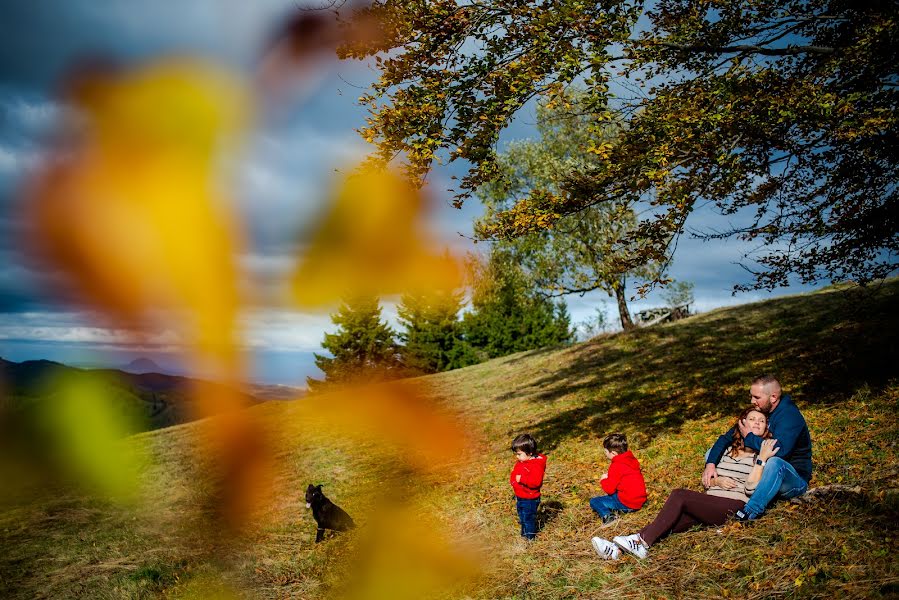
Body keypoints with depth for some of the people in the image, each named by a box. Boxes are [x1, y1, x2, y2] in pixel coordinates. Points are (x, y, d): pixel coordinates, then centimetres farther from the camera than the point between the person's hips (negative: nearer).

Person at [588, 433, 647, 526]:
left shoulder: (616, 466, -18)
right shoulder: (632, 459, 6)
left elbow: (609, 489, -15)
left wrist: (603, 480, 4)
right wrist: (609, 477, 12)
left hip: (627, 504, -8)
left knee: (593, 502, -1)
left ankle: (608, 516, -23)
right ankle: (616, 510, 8)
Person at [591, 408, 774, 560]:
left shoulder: (763, 453, 6)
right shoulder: (727, 450, 24)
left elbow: (751, 488, -9)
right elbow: (707, 481, 24)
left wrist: (762, 460, -16)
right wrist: (717, 480, 3)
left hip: (734, 506, -5)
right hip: (710, 504, 5)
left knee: (679, 495, -27)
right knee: (676, 518, -22)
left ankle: (642, 543, -30)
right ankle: (618, 549, -35)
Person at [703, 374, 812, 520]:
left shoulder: (790, 415, -19)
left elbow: (779, 451, -36)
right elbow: (726, 438, 1)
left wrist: (749, 437, -21)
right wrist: (711, 463, -16)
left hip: (794, 479, -8)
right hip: (760, 472, 8)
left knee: (774, 463, -43)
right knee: (713, 454, 1)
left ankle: (749, 513, -42)